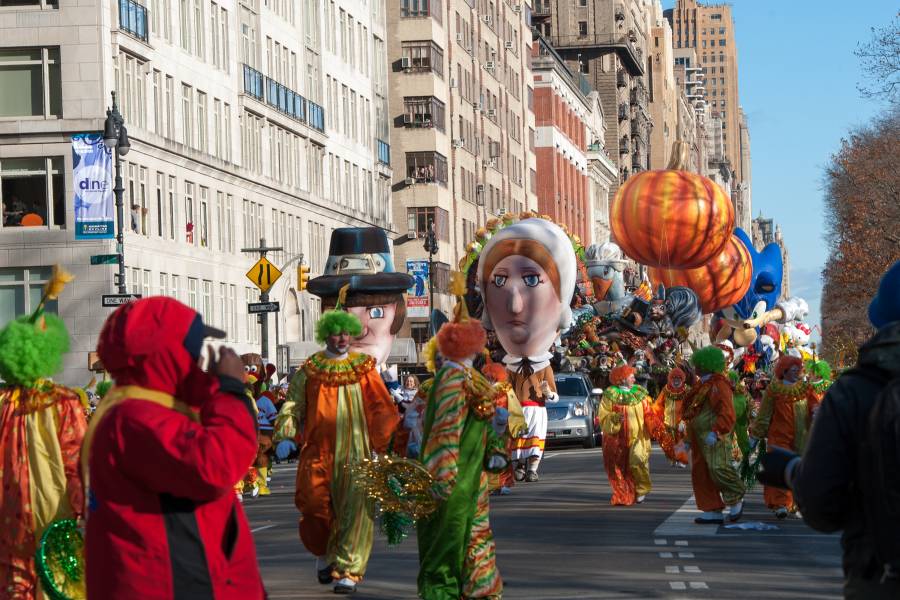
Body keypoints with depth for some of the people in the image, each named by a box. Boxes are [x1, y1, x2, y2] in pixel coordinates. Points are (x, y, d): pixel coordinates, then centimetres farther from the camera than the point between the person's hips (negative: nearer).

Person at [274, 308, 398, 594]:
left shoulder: (364, 369, 6)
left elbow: (382, 409, 5)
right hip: (318, 451, 1)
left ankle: (347, 571, -5)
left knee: (354, 509, -8)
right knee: (314, 506, -2)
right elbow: (294, 400, 7)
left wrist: (391, 440, -2)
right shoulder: (310, 369, 7)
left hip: (354, 453, -1)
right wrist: (287, 422, -11)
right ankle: (323, 554, 27)